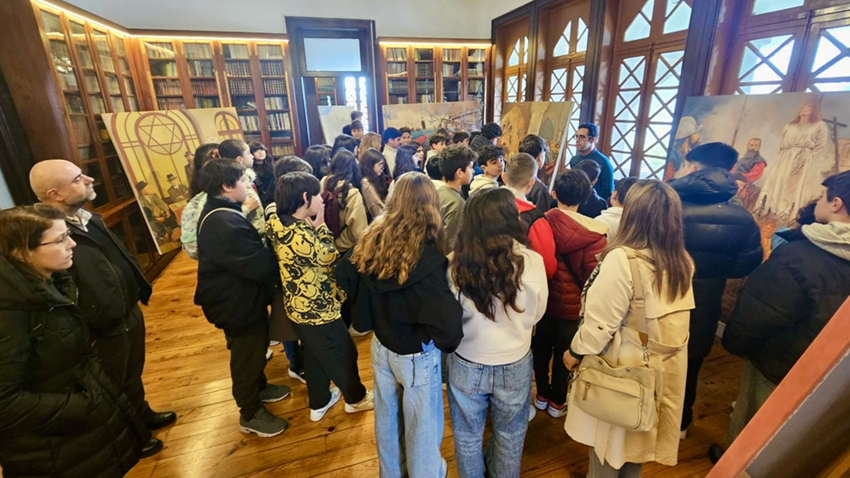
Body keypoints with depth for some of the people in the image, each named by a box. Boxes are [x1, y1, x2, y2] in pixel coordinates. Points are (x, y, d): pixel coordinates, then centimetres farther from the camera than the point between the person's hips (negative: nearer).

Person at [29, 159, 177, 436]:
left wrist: (139, 290, 5)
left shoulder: (88, 219, 1)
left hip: (129, 313, 8)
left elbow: (120, 255, 11)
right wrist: (92, 327, -23)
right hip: (105, 330, -8)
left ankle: (142, 415, 52)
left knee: (133, 374, 29)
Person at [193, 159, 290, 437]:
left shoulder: (219, 213, 4)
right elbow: (260, 266, -34)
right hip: (238, 303, -10)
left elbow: (248, 252, 6)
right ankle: (250, 415, 31)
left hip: (239, 296, 10)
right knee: (248, 355, 10)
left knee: (255, 348, 27)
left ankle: (259, 388, 50)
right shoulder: (224, 224, -32)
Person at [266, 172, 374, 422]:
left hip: (299, 306, 9)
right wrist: (320, 226, -11)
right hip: (318, 309, -9)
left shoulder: (281, 224, -3)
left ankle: (319, 403, 44)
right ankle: (356, 398, 37)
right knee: (344, 354, 14)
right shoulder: (300, 234, -32)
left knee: (315, 355, 26)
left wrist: (314, 227, -3)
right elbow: (330, 257, -17)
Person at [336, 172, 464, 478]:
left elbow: (343, 274, 4)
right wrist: (445, 343, -16)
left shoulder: (373, 239, -11)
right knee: (421, 423, 20)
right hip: (417, 355, -6)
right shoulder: (428, 254, -30)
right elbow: (446, 320, -38)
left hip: (380, 345, 6)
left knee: (387, 414, 28)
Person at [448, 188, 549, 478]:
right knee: (509, 437, 28)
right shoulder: (531, 262, -20)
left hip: (466, 364, 0)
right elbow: (536, 313, -4)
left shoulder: (457, 263, -21)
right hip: (514, 365, 1)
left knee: (467, 437, 26)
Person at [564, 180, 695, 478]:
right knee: (638, 433, 27)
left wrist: (576, 351, -7)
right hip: (661, 366, 6)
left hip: (623, 368, -6)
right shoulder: (682, 261, -5)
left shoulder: (622, 259, -27)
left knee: (611, 436, 17)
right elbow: (671, 318, 2)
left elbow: (601, 321, -22)